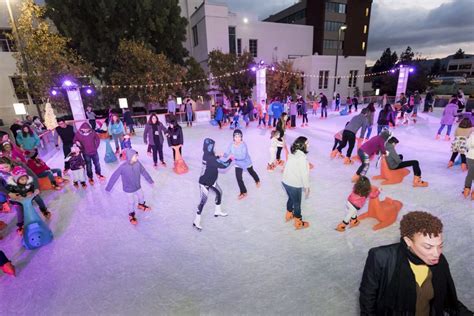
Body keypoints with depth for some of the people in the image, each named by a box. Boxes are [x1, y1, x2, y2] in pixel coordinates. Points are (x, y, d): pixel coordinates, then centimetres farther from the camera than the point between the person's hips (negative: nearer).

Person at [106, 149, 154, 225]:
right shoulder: (123, 167, -30)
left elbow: (144, 172, -4)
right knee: (131, 202, 13)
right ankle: (131, 215, 40)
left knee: (141, 197, 27)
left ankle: (141, 205, 60)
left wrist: (150, 181, 6)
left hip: (138, 187, 5)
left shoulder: (138, 163, -18)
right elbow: (114, 177, -20)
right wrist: (108, 188, -12)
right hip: (129, 190, -4)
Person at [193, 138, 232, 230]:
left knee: (219, 192, 21)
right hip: (204, 182, -10)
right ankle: (196, 221, 7)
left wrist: (218, 156, 6)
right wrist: (230, 159, -8)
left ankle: (218, 211, 39)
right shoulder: (210, 158, -29)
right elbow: (223, 165, -23)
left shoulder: (207, 155, -1)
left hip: (211, 180, 10)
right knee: (203, 201, -5)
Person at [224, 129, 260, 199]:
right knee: (238, 178, 0)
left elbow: (243, 156, -41)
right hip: (238, 164, 3)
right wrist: (223, 155, -42)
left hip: (246, 162, -3)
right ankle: (243, 192, 23)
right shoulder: (231, 144, -21)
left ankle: (257, 180, 61)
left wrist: (234, 156, -54)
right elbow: (227, 154, -19)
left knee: (251, 172, 25)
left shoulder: (243, 145, -34)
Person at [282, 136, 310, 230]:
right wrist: (306, 187, -9)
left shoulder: (292, 153, 2)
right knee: (297, 203, 12)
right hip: (294, 184, -8)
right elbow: (304, 173, -19)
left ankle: (288, 215, 50)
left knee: (291, 199, 29)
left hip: (285, 181, 8)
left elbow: (292, 168, 4)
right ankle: (298, 223, 31)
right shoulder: (302, 157, -22)